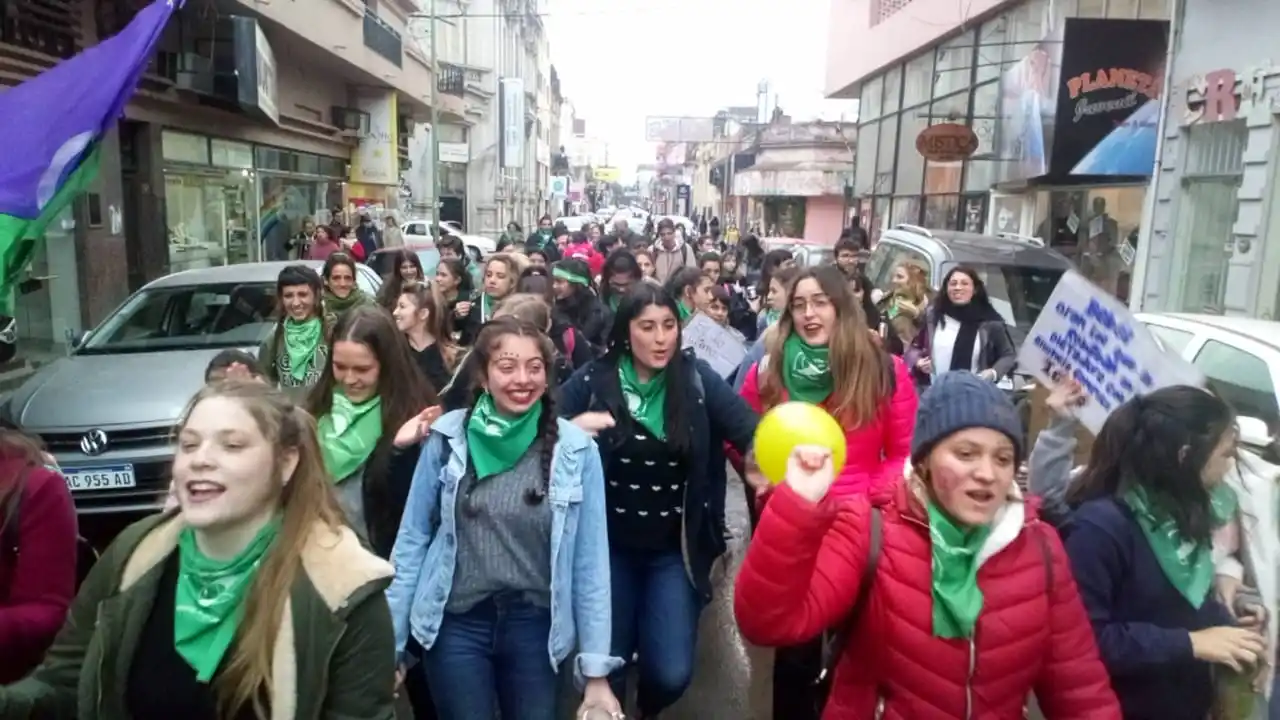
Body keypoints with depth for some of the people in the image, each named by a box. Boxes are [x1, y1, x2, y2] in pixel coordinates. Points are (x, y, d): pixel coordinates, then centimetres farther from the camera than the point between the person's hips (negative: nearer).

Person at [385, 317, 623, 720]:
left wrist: (596, 671, -6)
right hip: (455, 623, 0)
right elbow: (413, 538, 0)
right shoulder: (447, 438, -8)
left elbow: (590, 559, -6)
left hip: (534, 625, 0)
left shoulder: (575, 449, -10)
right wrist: (391, 640, 1)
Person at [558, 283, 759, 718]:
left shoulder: (697, 380, -7)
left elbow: (748, 427, -21)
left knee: (672, 673, -5)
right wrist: (572, 430, -27)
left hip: (674, 550, 0)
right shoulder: (592, 381, -9)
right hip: (608, 547, 0)